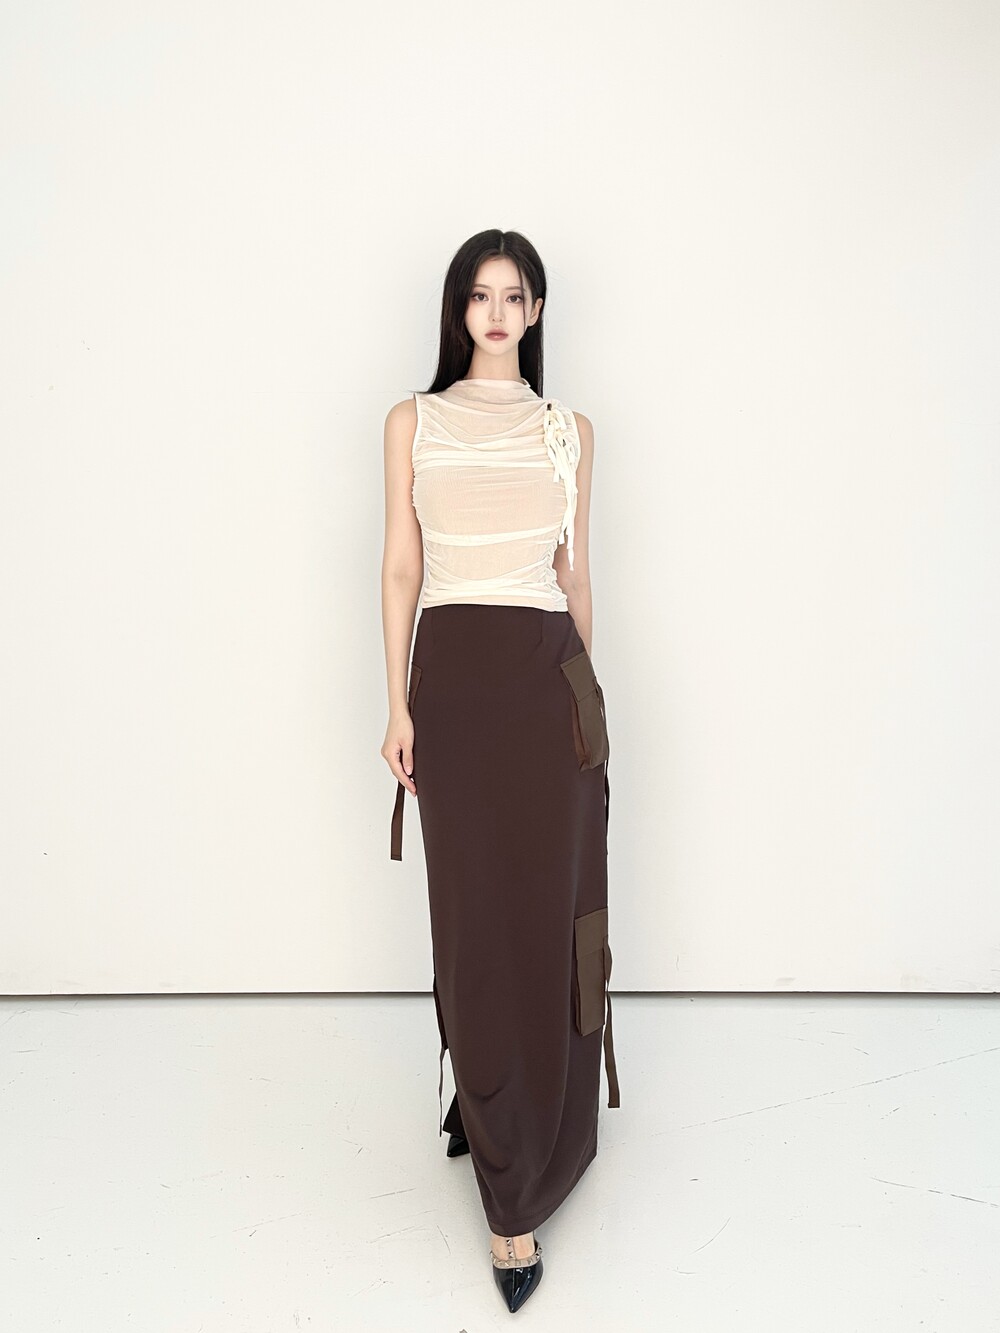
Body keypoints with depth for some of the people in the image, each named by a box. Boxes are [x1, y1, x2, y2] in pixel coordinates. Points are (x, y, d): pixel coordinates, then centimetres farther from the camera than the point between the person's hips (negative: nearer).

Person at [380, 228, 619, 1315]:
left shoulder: (568, 429, 12)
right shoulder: (413, 422, 8)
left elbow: (575, 570, 14)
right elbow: (400, 566, 4)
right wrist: (397, 705, -3)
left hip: (550, 676, 2)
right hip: (453, 674, -1)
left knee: (548, 914, 2)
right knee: (476, 918, 1)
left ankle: (506, 1125, 24)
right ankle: (512, 1194, 16)